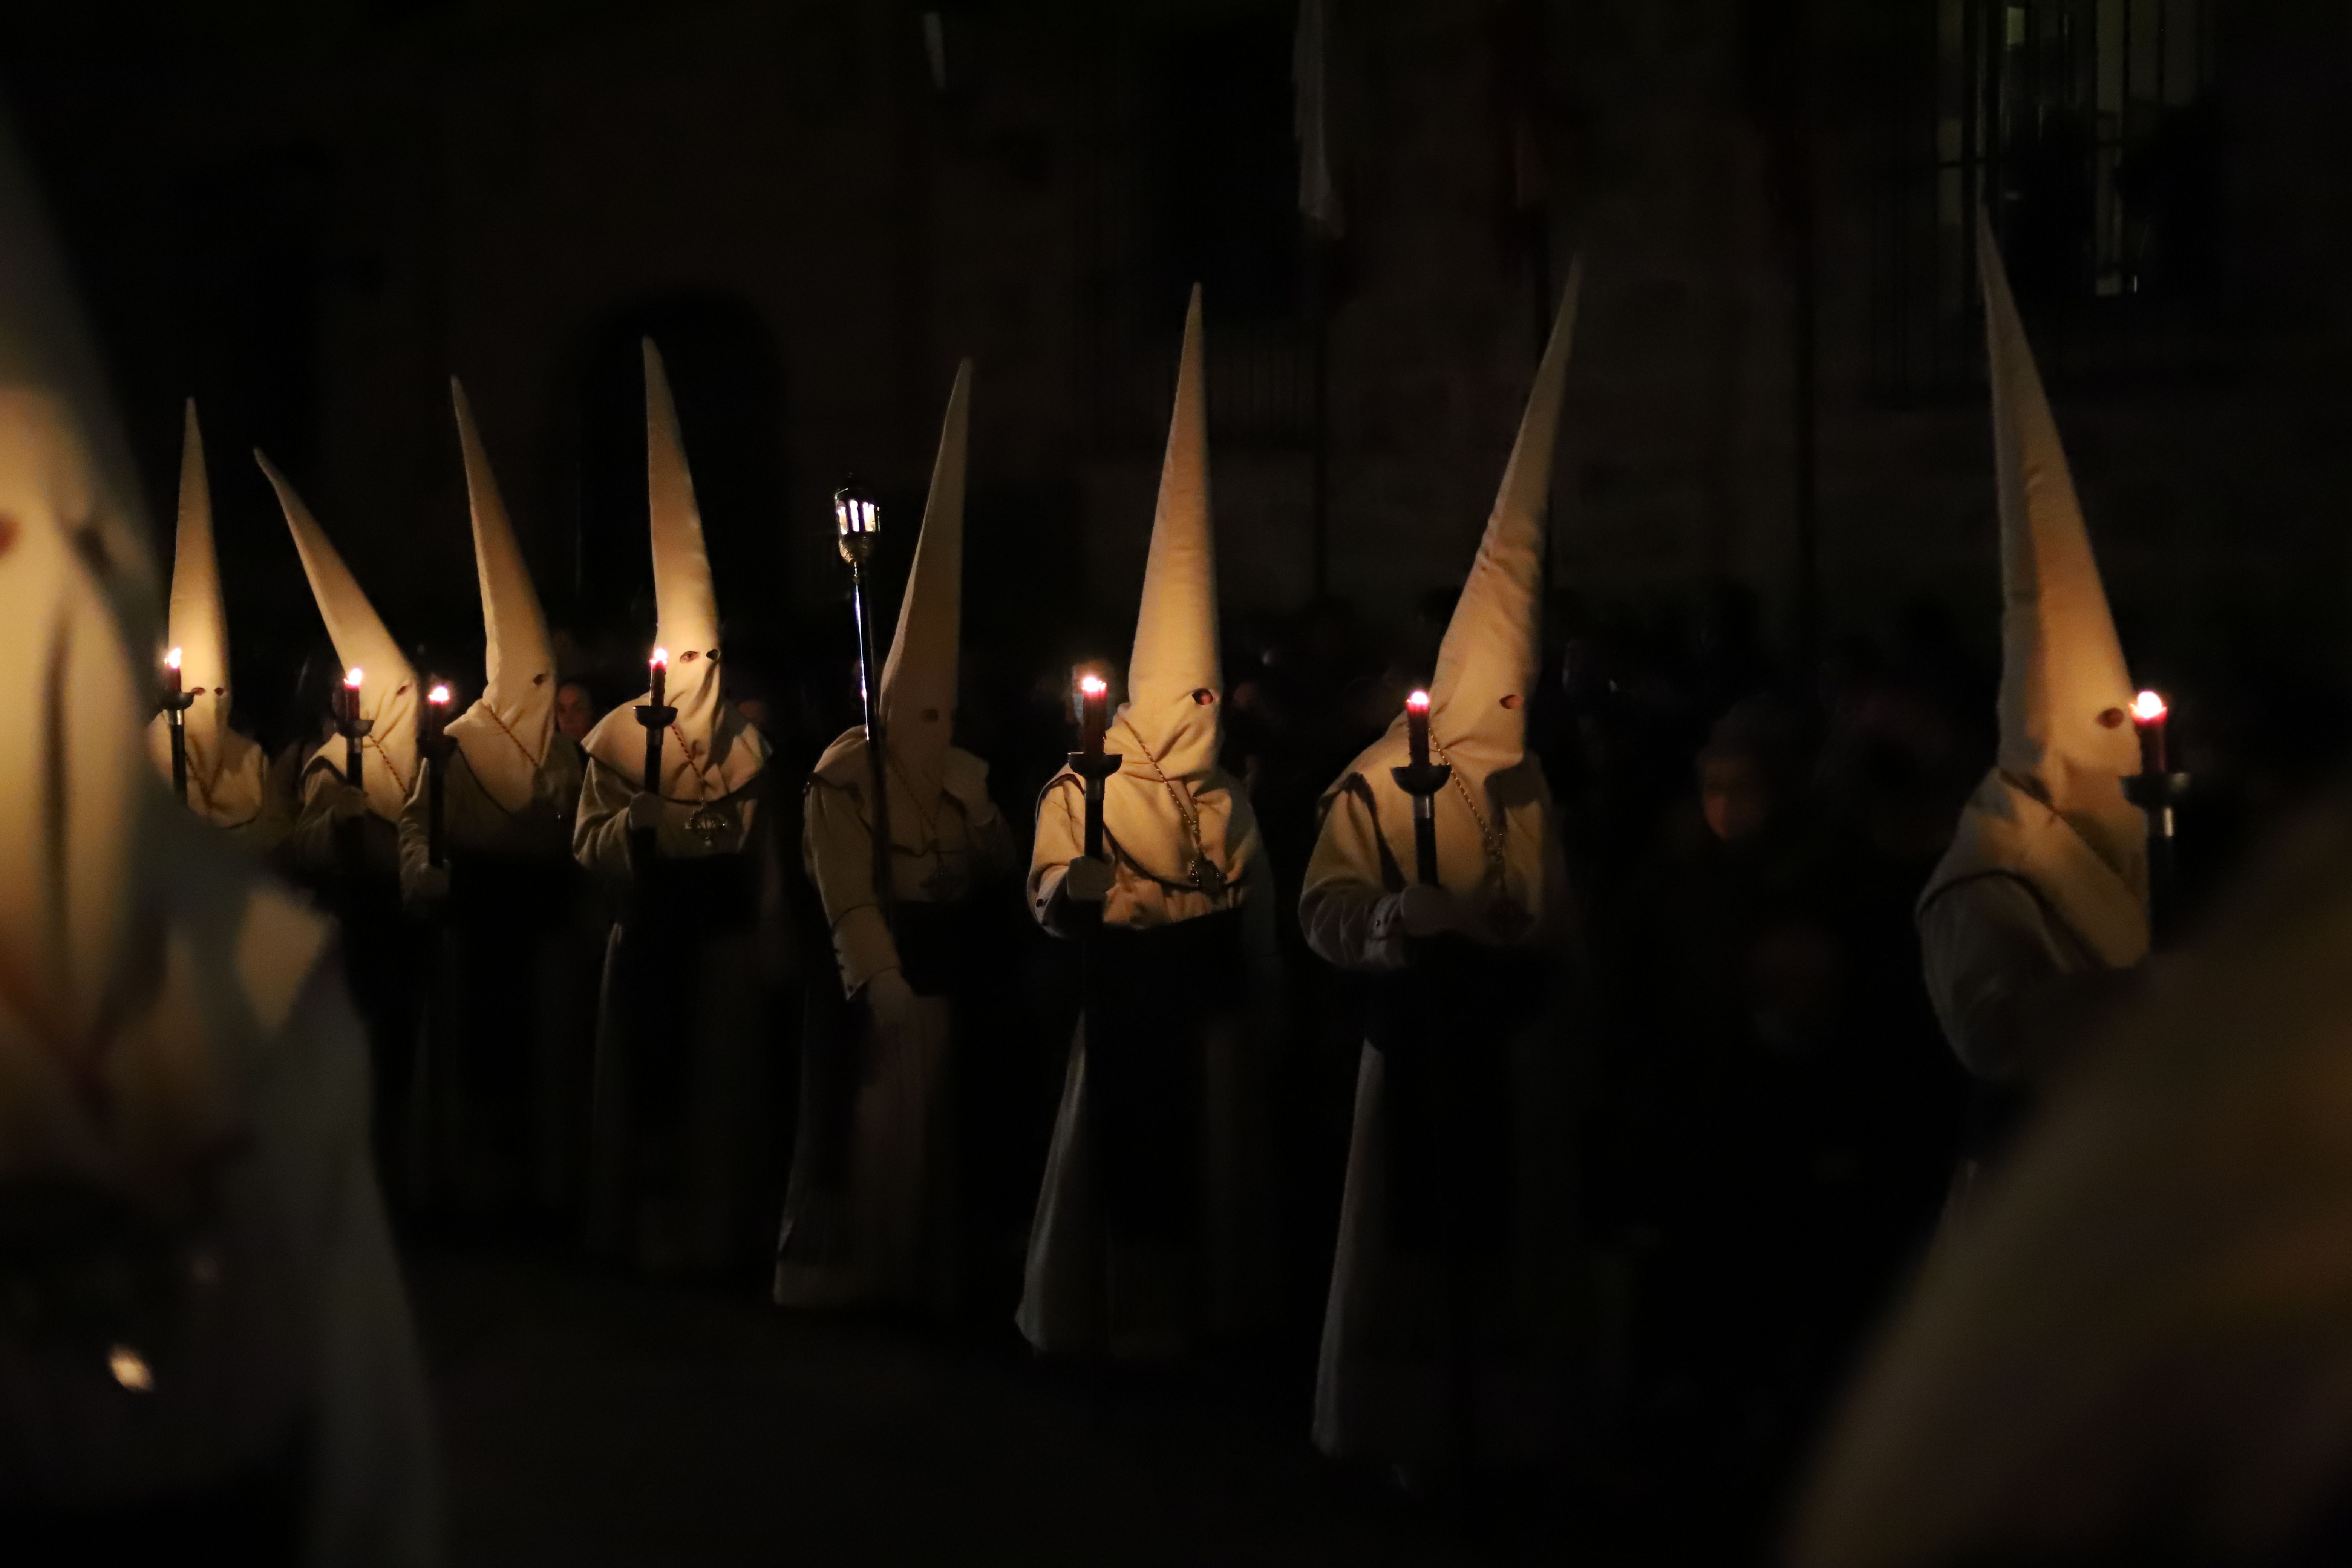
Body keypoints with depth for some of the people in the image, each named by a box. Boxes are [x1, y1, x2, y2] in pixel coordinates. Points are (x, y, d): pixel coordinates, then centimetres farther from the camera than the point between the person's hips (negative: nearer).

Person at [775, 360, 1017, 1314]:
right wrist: (881, 976, -23)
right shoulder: (843, 776, -9)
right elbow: (846, 894, -15)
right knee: (870, 1124, -2)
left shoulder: (968, 778, 9)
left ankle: (923, 1271, 18)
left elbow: (999, 874, 9)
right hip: (878, 969, -6)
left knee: (934, 1124, 10)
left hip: (947, 973, 6)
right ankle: (849, 1270, 8)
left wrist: (986, 828, -10)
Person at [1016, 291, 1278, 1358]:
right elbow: (1044, 897, -13)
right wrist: (1072, 888, -35)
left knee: (1214, 1161, 10)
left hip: (1217, 1011, 5)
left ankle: (1204, 1306, 22)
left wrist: (1262, 1012, 14)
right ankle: (1109, 1312, 10)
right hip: (1125, 1010, -5)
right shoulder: (1081, 792, -6)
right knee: (1121, 1161, -2)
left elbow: (1256, 911, 14)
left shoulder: (1230, 801, 9)